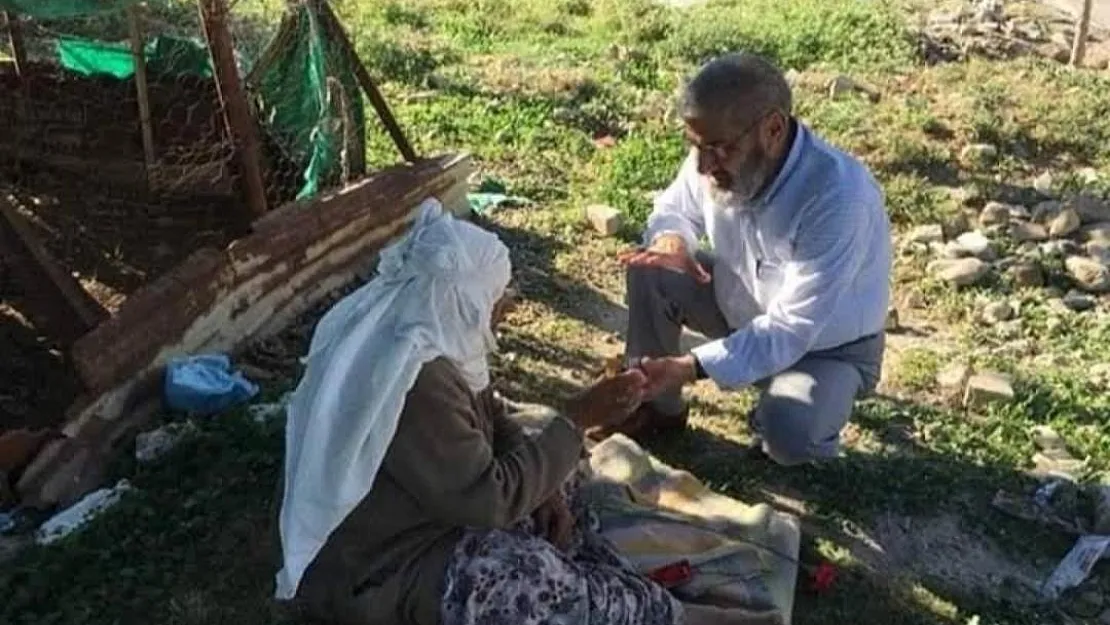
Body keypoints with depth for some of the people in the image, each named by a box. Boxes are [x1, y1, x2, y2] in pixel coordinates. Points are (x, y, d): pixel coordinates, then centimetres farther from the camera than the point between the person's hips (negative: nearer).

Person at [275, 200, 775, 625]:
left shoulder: (423, 332, -4)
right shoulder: (414, 383, -33)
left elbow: (488, 416, 8)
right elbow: (489, 499, -30)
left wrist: (542, 483, -6)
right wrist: (578, 419, -24)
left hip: (426, 509, 10)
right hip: (373, 570, -10)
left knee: (549, 488, 9)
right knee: (518, 576, -27)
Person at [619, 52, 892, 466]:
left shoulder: (838, 198, -37)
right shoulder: (719, 157, -19)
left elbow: (790, 332, -36)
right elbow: (675, 209, 2)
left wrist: (690, 368, -44)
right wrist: (672, 239, -23)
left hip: (828, 347, -5)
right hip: (743, 307, 6)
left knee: (788, 433, -33)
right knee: (651, 270, -15)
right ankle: (658, 406, 5)